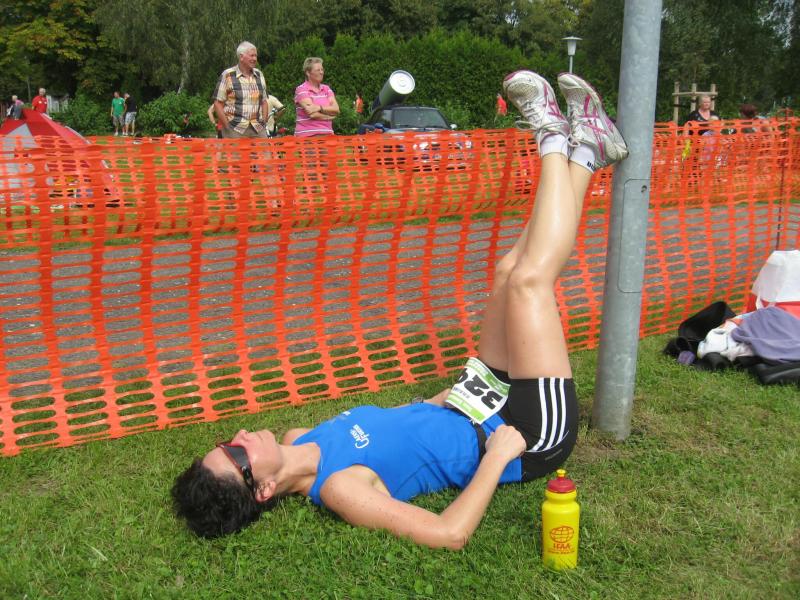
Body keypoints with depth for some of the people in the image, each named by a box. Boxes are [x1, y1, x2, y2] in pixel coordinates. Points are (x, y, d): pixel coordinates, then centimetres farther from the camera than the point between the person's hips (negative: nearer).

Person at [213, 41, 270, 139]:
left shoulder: (259, 75, 13)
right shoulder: (227, 75, -1)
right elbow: (218, 104, -2)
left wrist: (264, 122, 7)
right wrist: (227, 127, -7)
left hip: (258, 130, 4)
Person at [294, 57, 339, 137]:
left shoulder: (326, 89, 16)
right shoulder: (301, 89, 0)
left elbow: (336, 109, 2)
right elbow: (312, 114, -11)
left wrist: (320, 108, -12)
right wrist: (329, 115, 1)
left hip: (327, 134, 4)